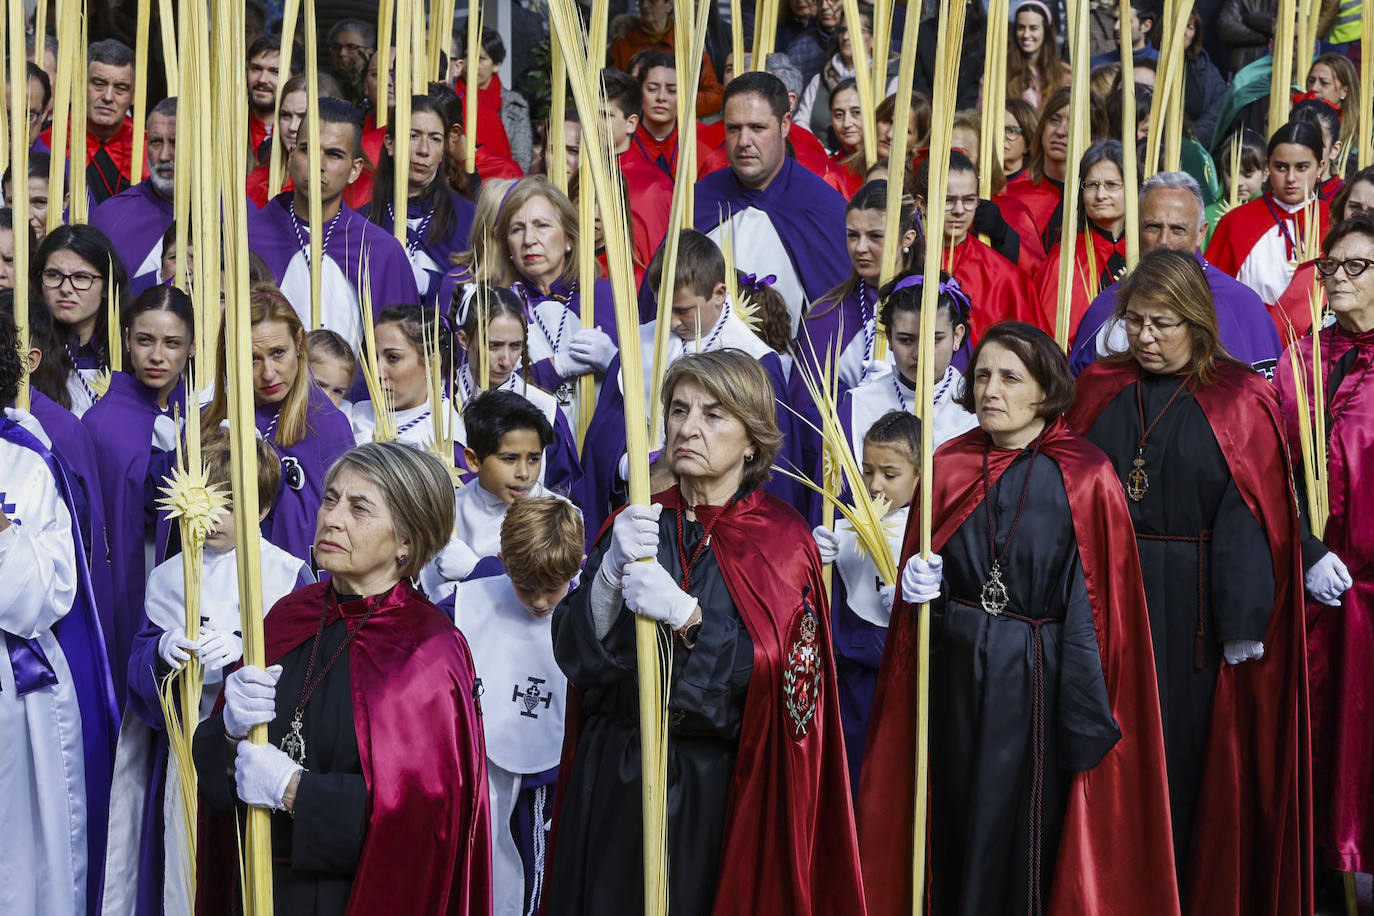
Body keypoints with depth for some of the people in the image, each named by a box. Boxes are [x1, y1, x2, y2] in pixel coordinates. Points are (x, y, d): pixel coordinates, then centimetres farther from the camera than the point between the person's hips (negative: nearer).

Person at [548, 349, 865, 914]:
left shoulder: (782, 539, -4)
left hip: (721, 785, -3)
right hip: (617, 779, 3)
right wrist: (613, 570, -22)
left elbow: (782, 675, -15)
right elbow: (576, 655, -4)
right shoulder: (635, 524, 5)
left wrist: (684, 616, -27)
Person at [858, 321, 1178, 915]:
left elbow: (1100, 608, -8)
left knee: (1024, 837, 1)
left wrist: (1090, 718, -12)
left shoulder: (1085, 480, -7)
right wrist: (920, 583, -8)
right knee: (957, 830, 8)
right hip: (956, 681, 3)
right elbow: (920, 575, 15)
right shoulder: (947, 467, 5)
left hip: (1040, 683, -3)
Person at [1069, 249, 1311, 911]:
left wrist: (1244, 625, -13)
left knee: (1187, 749, 3)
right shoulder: (1097, 389, 7)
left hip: (1193, 605, -2)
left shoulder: (1239, 401, -3)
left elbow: (1254, 522, -8)